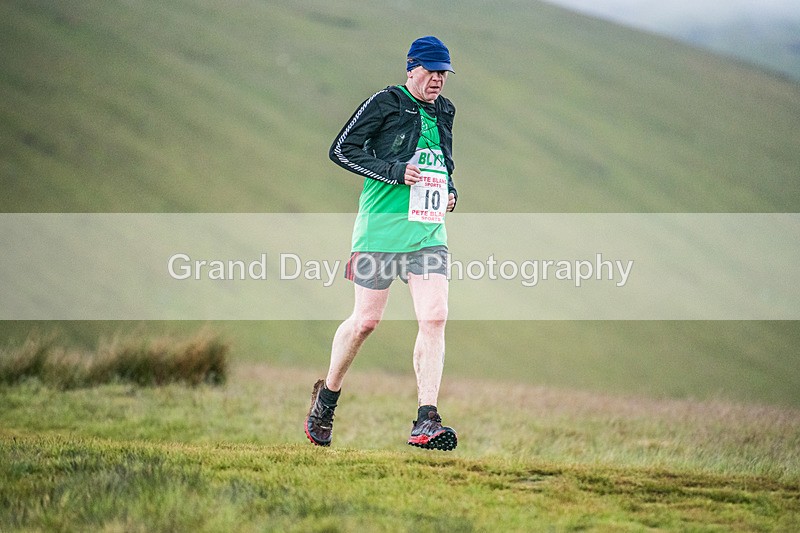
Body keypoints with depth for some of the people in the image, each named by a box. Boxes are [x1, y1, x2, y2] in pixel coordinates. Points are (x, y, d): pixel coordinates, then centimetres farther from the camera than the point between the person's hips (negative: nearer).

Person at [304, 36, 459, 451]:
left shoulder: (444, 112, 15)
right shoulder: (386, 102, -4)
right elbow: (342, 150, -8)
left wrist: (450, 191, 10)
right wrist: (394, 171, -17)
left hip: (429, 231, 5)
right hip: (381, 228, -5)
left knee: (434, 318, -11)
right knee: (365, 320, 0)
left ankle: (426, 422, -13)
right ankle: (326, 397, 25)